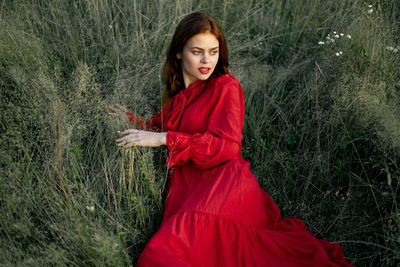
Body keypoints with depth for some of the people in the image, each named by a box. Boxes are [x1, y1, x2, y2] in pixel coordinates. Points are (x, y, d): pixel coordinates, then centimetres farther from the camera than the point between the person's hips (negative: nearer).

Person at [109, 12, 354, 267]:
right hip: (187, 187, 7)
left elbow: (226, 145, -11)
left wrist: (164, 138, -14)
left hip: (223, 186, -7)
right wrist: (131, 118, 19)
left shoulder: (226, 86, -1)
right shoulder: (178, 92, 19)